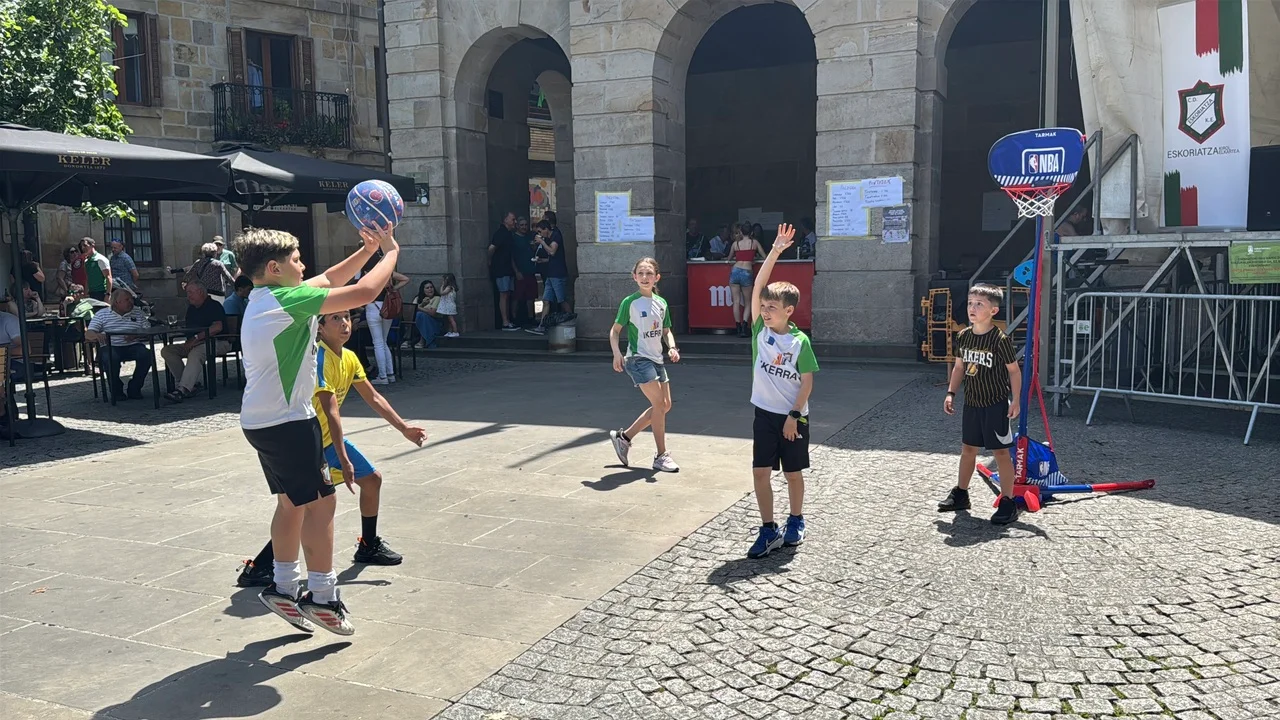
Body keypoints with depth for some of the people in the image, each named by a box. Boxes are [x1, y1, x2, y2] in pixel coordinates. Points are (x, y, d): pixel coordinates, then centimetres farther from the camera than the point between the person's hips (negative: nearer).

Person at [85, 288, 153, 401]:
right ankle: (116, 391, -11)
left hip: (133, 346, 2)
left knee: (146, 354, -30)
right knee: (111, 358, -36)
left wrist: (136, 335, -13)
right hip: (111, 346, -2)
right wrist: (97, 336, -23)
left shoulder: (137, 313, 17)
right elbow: (88, 334, 3)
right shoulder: (102, 314, 11)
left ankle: (134, 388, -10)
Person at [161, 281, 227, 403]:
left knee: (195, 353, -39)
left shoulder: (214, 306, -5)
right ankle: (189, 385, -19)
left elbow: (218, 327, -20)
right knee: (167, 350, -9)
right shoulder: (191, 309, 22)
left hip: (216, 342, -9)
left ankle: (183, 390, -45)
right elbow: (188, 328, 20)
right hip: (195, 344, 9)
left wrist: (196, 338, -22)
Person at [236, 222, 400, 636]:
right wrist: (390, 252, -7)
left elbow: (328, 280, 21)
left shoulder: (265, 300, 11)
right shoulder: (287, 300, -19)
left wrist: (368, 250, 14)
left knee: (292, 503, 17)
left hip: (262, 420, 10)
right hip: (287, 422, -10)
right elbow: (364, 293, -21)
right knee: (319, 503, -1)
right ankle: (322, 597, 6)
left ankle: (282, 588, 25)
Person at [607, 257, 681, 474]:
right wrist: (616, 353, -19)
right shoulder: (630, 302, -8)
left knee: (665, 405, 9)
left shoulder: (661, 303, 8)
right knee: (659, 403, -13)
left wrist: (672, 347, -3)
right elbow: (615, 330, -4)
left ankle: (624, 437, 22)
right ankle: (661, 456, -2)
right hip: (638, 358, -7)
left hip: (657, 359, 7)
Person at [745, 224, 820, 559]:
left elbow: (807, 382, -8)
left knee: (793, 472, 11)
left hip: (793, 416, -3)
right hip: (764, 414, 3)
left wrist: (794, 415, -13)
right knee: (760, 472, 1)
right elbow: (757, 286, -12)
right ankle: (768, 530, 12)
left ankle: (796, 522, 31)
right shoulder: (759, 331, -4)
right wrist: (775, 251, -17)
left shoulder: (800, 341, -12)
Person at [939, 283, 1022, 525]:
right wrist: (951, 393, 7)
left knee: (1001, 451, 0)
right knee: (967, 448, 16)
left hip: (996, 404, -6)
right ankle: (960, 494, 30)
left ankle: (1008, 503, 7)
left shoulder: (1000, 339, -16)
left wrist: (1015, 399, -12)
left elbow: (1014, 370, -9)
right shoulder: (963, 336, 1)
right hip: (972, 403, 6)